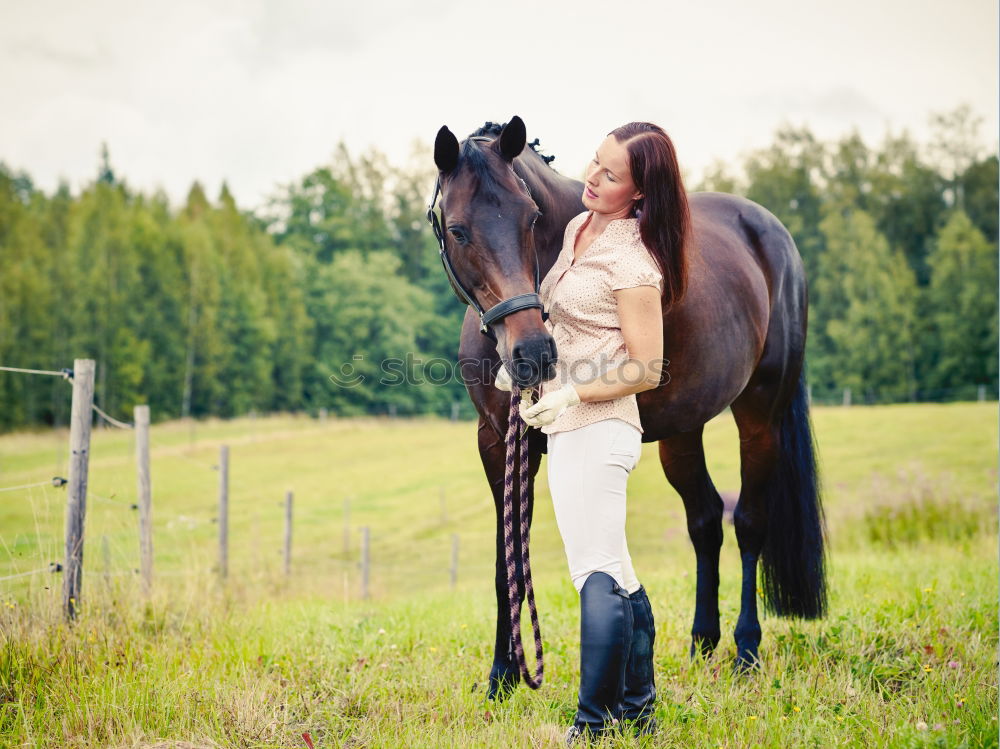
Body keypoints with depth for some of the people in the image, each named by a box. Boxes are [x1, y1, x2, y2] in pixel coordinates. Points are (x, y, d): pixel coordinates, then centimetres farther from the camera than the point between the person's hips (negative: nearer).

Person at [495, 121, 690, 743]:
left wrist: (572, 395, -22)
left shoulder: (632, 261, -16)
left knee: (596, 571, -8)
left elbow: (647, 370, -16)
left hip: (597, 427, -10)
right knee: (615, 573, 16)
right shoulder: (580, 228, 10)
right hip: (570, 428, 10)